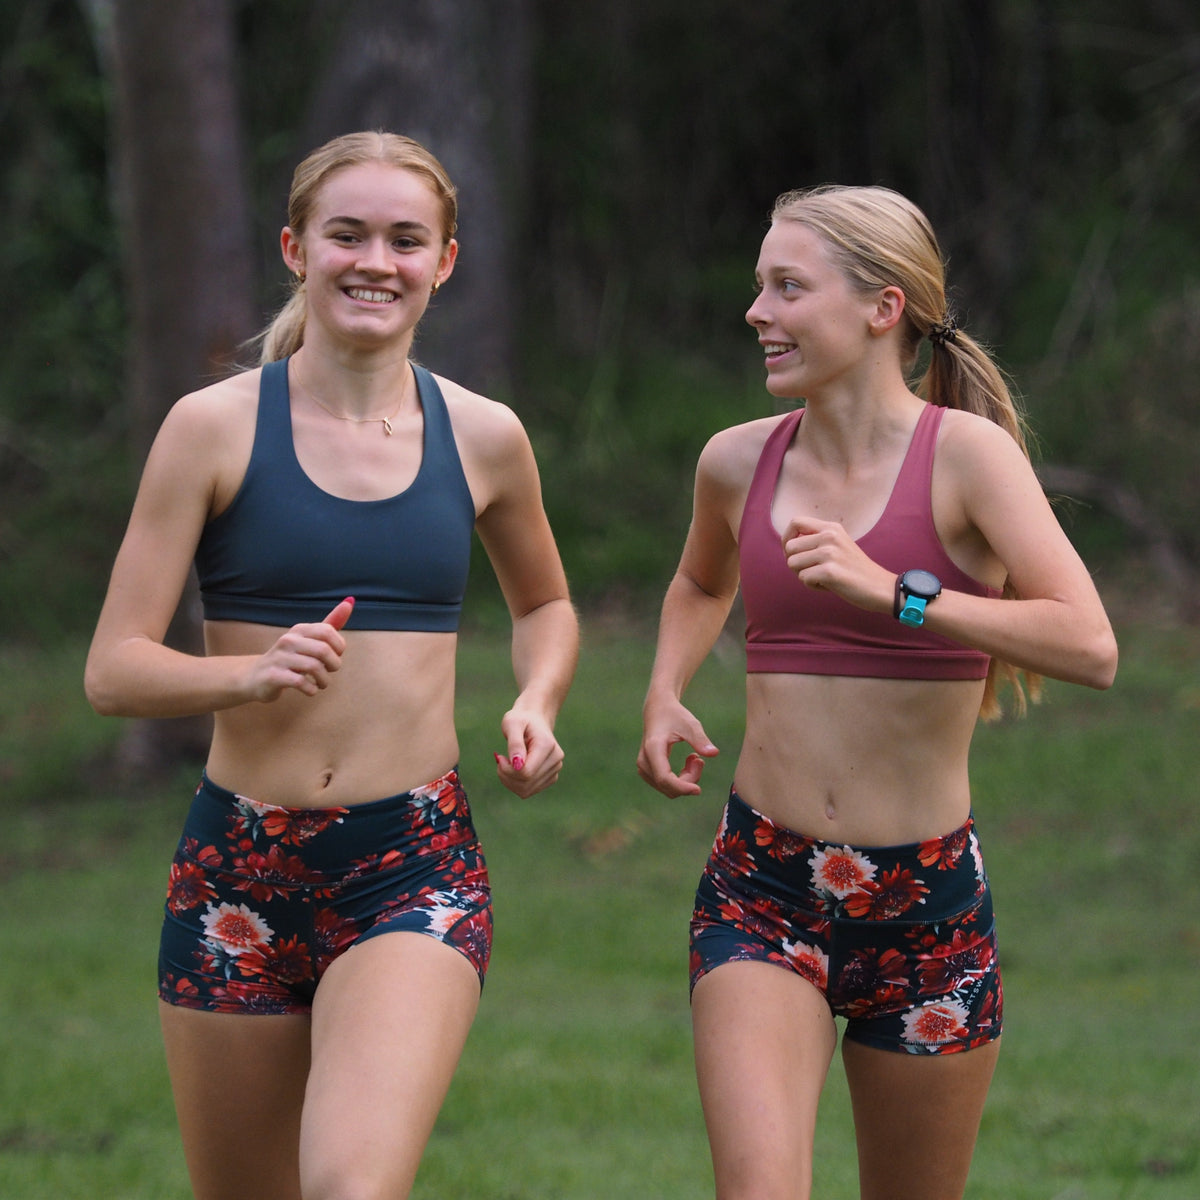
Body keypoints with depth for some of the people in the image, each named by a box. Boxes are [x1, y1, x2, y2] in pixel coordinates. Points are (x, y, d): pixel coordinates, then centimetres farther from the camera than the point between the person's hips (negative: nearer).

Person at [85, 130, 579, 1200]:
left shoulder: (483, 438, 6)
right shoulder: (216, 428, -2)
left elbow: (546, 603, 26)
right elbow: (114, 669, -3)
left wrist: (537, 705, 5)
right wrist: (252, 673, -22)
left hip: (417, 868, 0)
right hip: (238, 869, 0)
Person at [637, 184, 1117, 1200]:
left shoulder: (966, 452, -8)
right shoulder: (739, 463, 5)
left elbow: (1091, 648, -21)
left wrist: (889, 592, -27)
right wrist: (664, 696, 11)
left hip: (928, 900, -2)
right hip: (763, 893, 2)